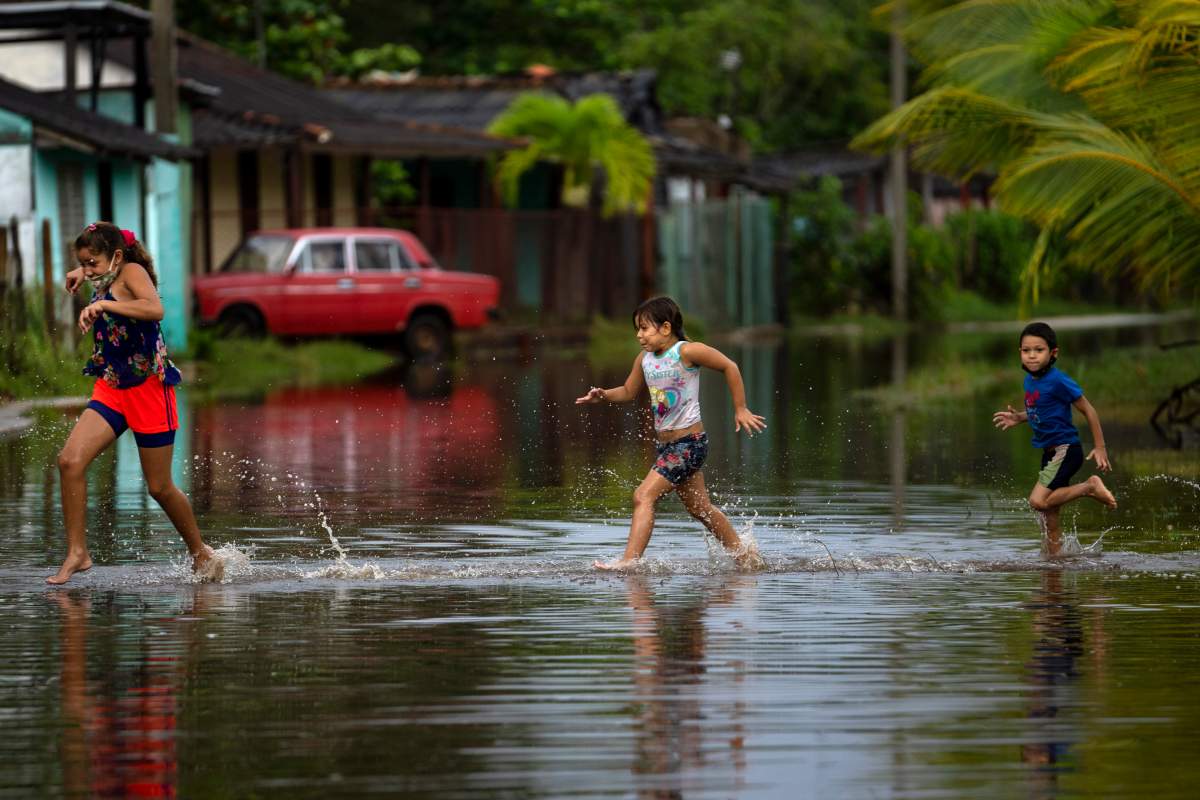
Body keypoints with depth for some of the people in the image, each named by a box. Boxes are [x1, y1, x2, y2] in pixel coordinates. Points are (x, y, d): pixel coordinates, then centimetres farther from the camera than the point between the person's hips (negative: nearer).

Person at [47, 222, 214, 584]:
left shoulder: (132, 271, -12)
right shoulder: (106, 280, 11)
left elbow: (155, 309, -34)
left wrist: (101, 304, -35)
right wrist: (83, 274, 22)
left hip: (149, 388, -7)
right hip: (111, 390, 7)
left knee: (159, 487, 3)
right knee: (70, 460, -14)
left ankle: (200, 552, 26)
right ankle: (77, 553, -7)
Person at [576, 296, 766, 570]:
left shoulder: (686, 351, -14)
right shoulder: (645, 359, 7)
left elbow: (729, 367, -7)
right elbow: (629, 391, 20)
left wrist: (740, 409, -5)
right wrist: (603, 395, 0)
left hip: (690, 442, -9)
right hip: (666, 444, 9)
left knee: (644, 496, -19)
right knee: (700, 508, 18)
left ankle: (629, 560, -22)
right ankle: (744, 555, 32)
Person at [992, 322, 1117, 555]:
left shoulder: (1058, 381, -17)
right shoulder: (1030, 380, 8)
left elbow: (1088, 410, -11)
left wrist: (1100, 447, -10)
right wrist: (1019, 418, 11)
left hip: (1065, 449, -8)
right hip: (1050, 453, 8)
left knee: (1039, 500, -22)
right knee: (1049, 518, 9)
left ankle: (1091, 486, -10)